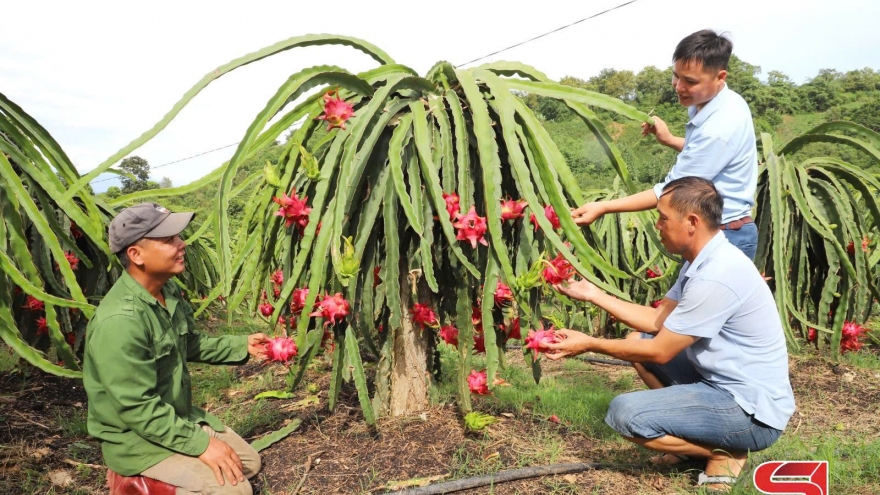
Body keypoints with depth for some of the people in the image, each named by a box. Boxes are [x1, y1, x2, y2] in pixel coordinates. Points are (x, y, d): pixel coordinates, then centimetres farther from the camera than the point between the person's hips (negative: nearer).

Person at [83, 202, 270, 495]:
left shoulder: (169, 292, -3)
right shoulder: (120, 320, -30)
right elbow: (138, 409, -28)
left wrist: (241, 346, 3)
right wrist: (200, 443, -25)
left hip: (178, 418, 9)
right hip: (135, 437, -8)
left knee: (249, 462, 13)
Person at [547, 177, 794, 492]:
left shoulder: (715, 276, -27)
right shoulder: (704, 260, 4)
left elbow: (659, 352, -20)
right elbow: (658, 320, 8)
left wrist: (589, 344, -11)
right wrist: (594, 294, 6)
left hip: (752, 411, -10)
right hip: (723, 381, 10)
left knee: (625, 413, -21)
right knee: (636, 340, 13)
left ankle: (723, 452, -1)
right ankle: (695, 437, 15)